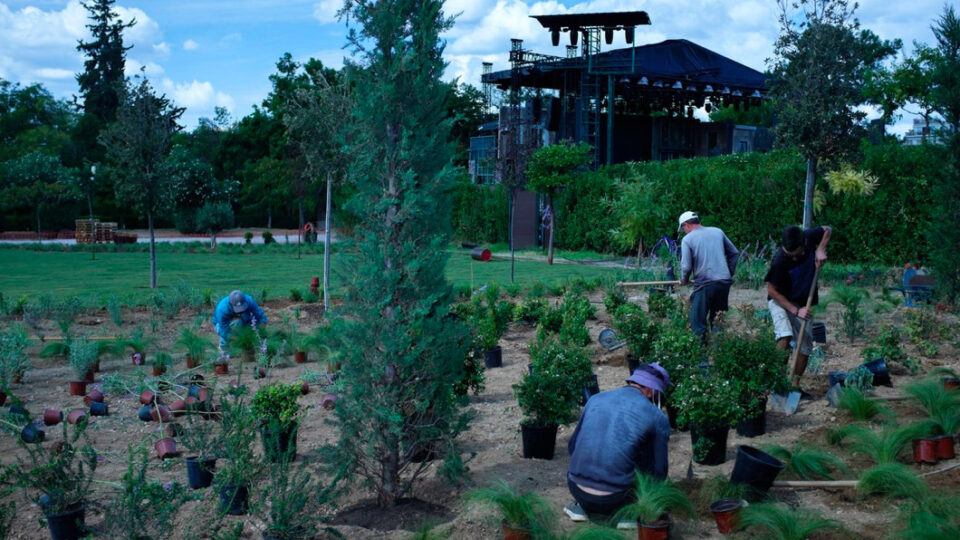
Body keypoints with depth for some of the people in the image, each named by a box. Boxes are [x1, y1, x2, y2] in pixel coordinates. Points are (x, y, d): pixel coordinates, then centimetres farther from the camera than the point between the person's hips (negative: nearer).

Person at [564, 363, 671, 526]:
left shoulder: (595, 399, 10)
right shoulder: (657, 417, 0)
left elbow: (572, 447, 19)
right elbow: (659, 472, 7)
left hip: (576, 489, 4)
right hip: (613, 498, -4)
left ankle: (581, 506, 15)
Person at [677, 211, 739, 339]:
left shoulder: (687, 239, -2)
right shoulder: (717, 231, 11)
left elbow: (686, 266, -8)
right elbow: (734, 253, 15)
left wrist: (684, 280, 10)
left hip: (705, 284, -5)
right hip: (725, 282, 5)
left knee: (698, 323, 2)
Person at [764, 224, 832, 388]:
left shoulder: (809, 237, -20)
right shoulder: (779, 261, -31)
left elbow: (827, 230, 4)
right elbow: (772, 291, -20)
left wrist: (820, 250, -13)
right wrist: (795, 310, -23)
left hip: (802, 303, 6)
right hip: (780, 301, -5)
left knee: (805, 345, 5)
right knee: (785, 336, -30)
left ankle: (794, 386, 15)